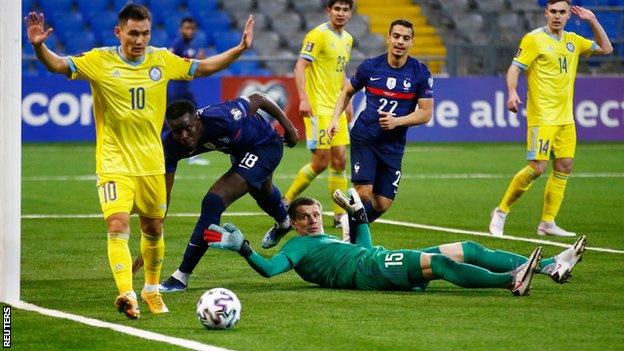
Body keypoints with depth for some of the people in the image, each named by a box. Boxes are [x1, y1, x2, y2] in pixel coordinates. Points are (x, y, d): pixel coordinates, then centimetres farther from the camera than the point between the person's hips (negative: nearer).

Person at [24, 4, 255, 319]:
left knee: (153, 229, 15)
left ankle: (152, 290, 36)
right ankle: (127, 294, -29)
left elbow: (202, 67, 12)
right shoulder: (100, 61, -9)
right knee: (118, 226, -21)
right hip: (114, 163, -4)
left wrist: (239, 49, 4)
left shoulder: (162, 60, 1)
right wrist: (39, 47, -37)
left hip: (151, 163, 4)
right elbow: (59, 65, -18)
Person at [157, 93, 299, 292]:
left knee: (214, 202, -22)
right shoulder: (172, 146, -28)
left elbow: (258, 100, -25)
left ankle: (181, 277, -14)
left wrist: (288, 127, -11)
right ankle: (284, 223, 76)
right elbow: (163, 196, -25)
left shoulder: (222, 118, -42)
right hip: (240, 149, 7)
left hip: (266, 146, -7)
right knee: (263, 193, 38)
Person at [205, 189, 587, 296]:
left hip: (380, 261, 9)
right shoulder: (297, 247, 9)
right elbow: (269, 268, -7)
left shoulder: (327, 240, 33)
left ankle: (552, 266, -8)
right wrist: (241, 247, -14)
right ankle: (512, 280, -46)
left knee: (467, 250, 0)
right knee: (438, 261, -30)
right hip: (368, 270, -9)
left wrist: (358, 214, 38)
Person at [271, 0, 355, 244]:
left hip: (337, 109, 8)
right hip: (318, 108, -8)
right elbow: (300, 67, -16)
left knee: (339, 161, 4)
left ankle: (341, 215, 9)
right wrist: (303, 99, -27)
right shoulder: (318, 35, -11)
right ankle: (286, 202, 7)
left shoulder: (347, 39, 15)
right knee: (321, 162, -10)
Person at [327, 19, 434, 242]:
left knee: (382, 205, 2)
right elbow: (347, 92, 15)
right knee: (363, 193, -18)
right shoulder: (370, 66, -2)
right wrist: (335, 119, 2)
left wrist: (397, 121, -18)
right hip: (364, 138, -1)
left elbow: (426, 113, -3)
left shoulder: (421, 73, -3)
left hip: (393, 145, 1)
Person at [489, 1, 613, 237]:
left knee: (564, 168, 3)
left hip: (566, 118, 7)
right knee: (537, 168, -14)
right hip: (542, 117, -7)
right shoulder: (534, 39, -6)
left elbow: (606, 49, 23)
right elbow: (514, 68, -11)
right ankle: (501, 212, 0)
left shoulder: (573, 41, 13)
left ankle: (547, 223, 10)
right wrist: (512, 93, -30)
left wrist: (593, 21, 11)